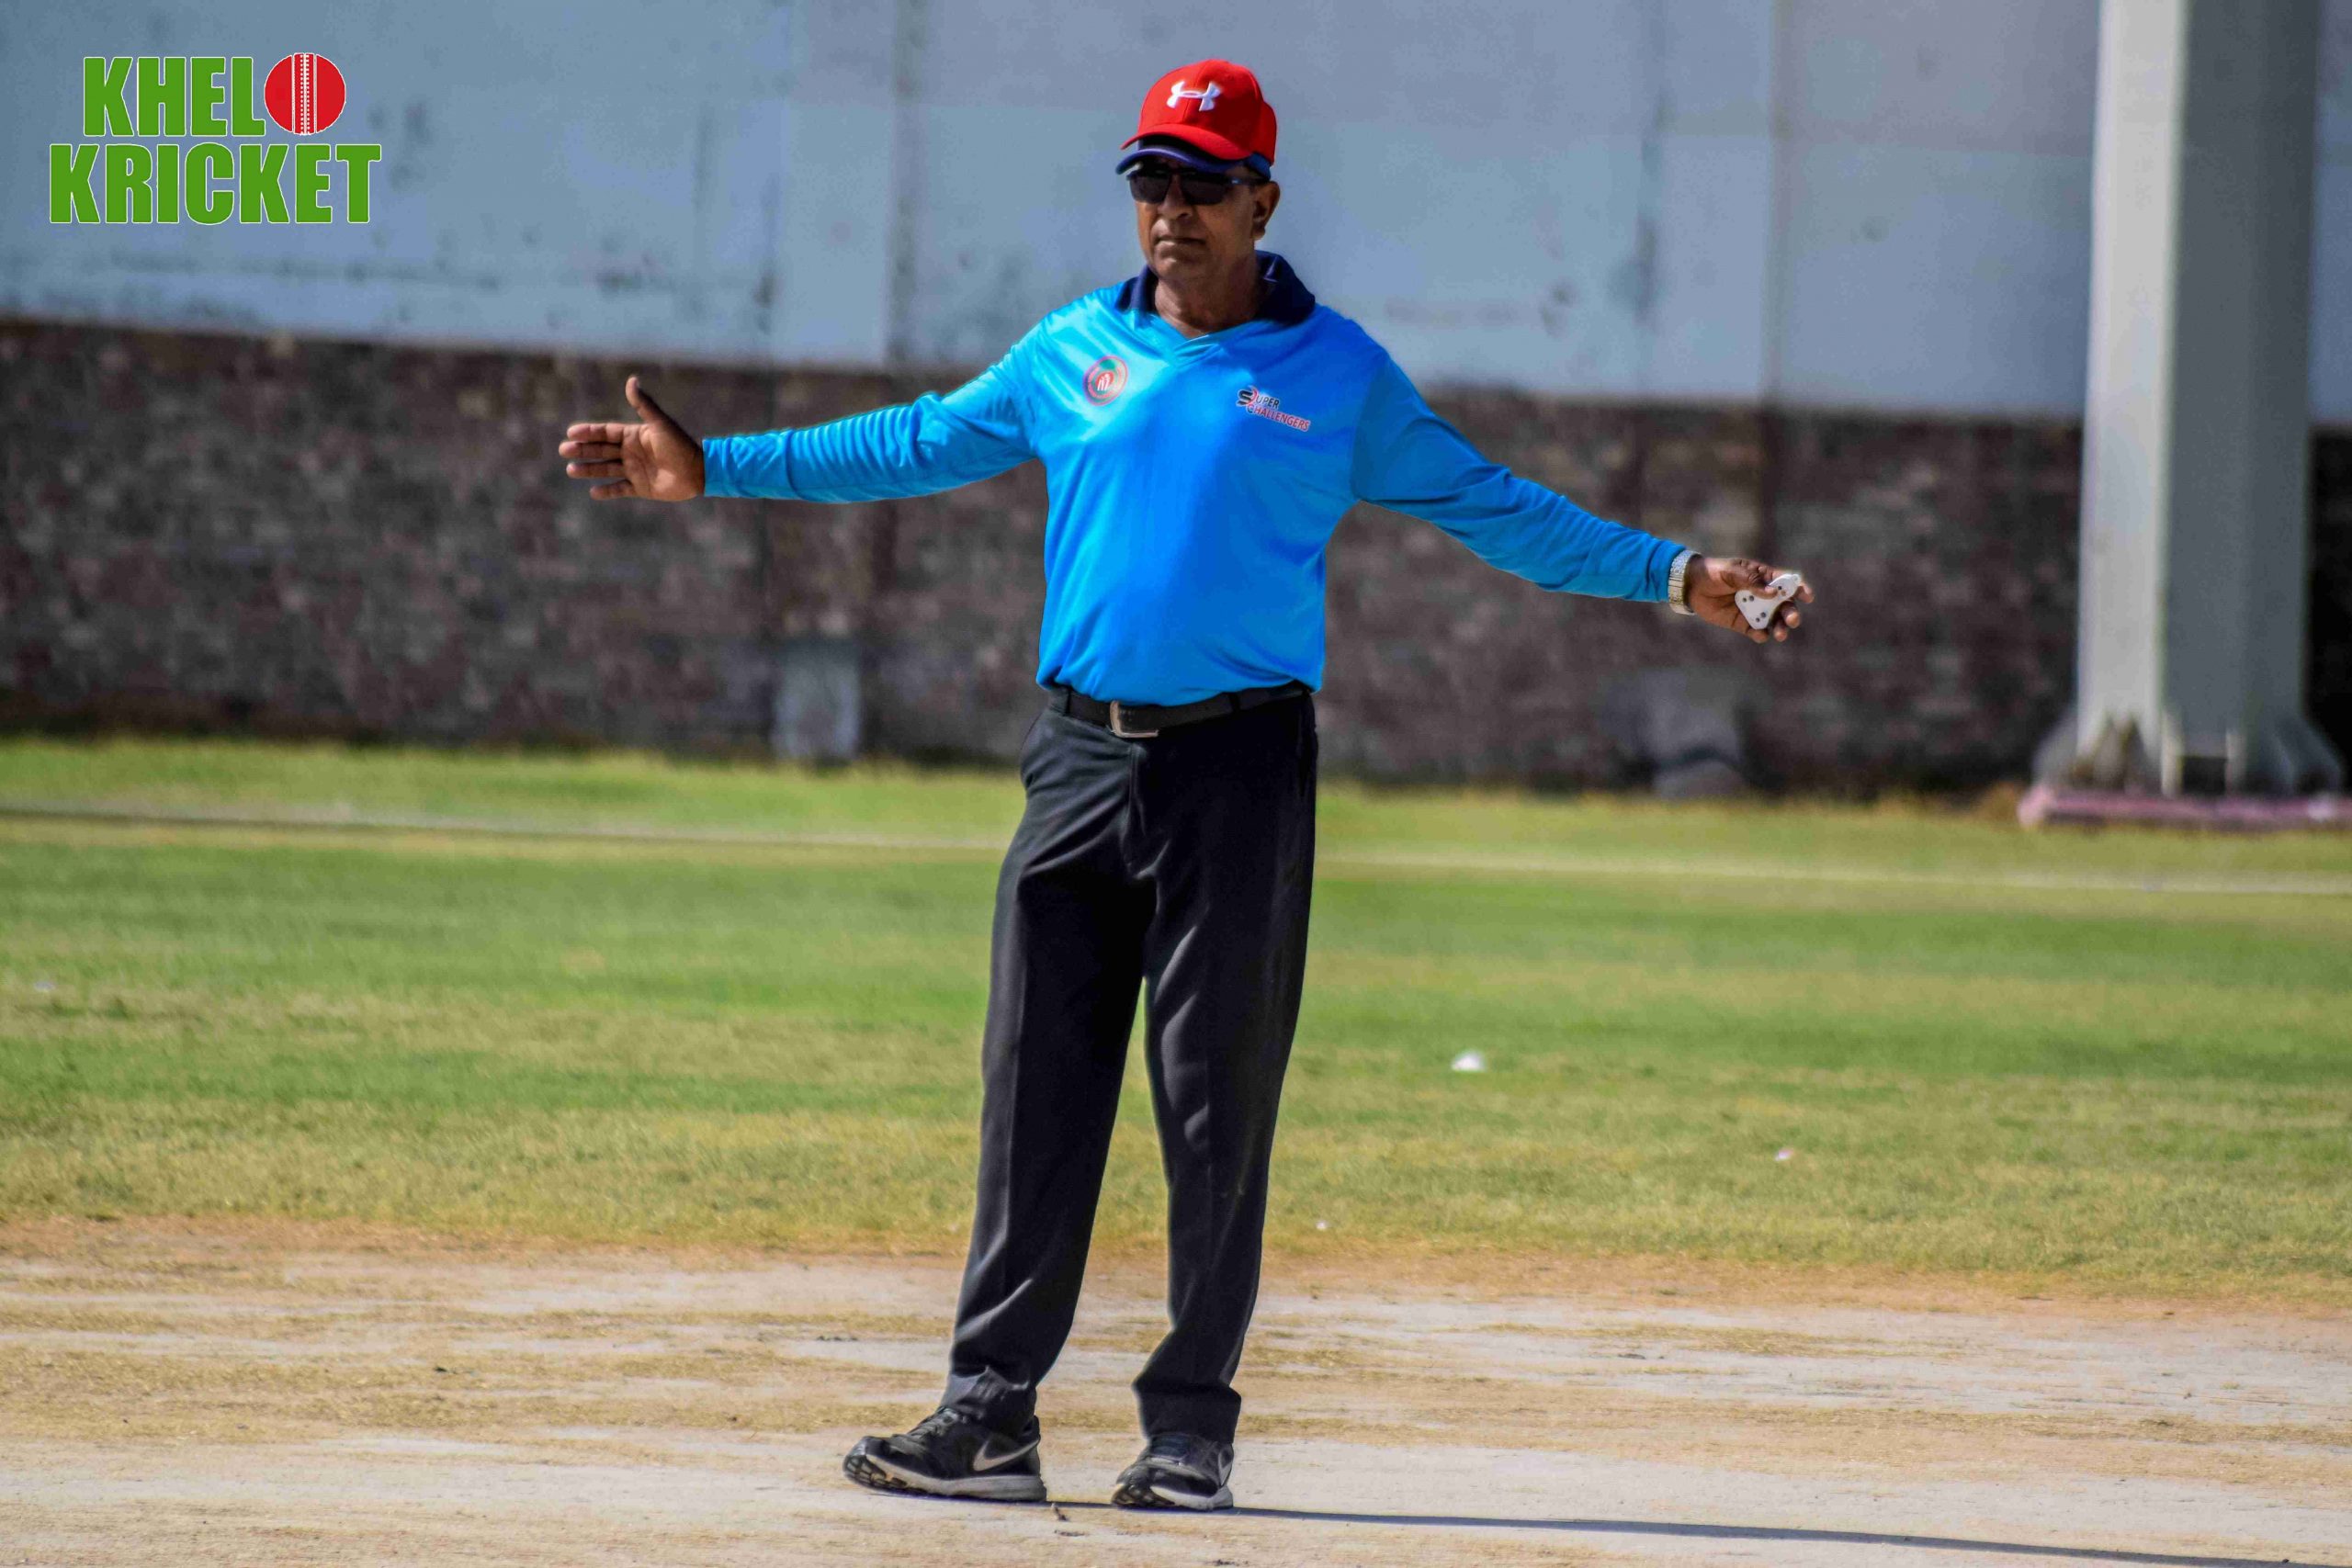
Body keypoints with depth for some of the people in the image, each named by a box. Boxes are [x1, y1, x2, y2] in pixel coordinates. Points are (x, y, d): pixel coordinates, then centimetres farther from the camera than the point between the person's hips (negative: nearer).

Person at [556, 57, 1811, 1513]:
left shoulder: (1338, 372, 3)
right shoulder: (1073, 352, 11)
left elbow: (1489, 505, 5)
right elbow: (918, 443, 19)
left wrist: (1672, 573, -3)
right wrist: (716, 469, 17)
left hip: (1239, 772, -3)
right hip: (1081, 759, 3)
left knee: (1217, 1109, -2)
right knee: (1037, 1095, 0)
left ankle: (1192, 1424, 5)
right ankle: (990, 1416, 1)